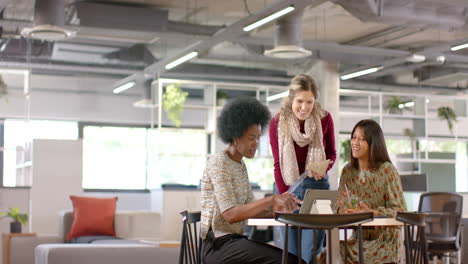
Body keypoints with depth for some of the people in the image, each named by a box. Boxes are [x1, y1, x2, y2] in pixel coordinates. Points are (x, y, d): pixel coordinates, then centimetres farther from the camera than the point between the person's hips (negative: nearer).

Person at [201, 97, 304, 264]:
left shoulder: (240, 166, 16)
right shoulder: (218, 163, -12)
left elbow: (250, 209, 11)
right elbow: (230, 215, -22)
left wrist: (278, 209, -7)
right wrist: (271, 199, -30)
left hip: (234, 239, 8)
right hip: (218, 245, -8)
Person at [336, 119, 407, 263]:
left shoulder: (387, 170, -7)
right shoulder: (347, 171, 9)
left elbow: (400, 211, -9)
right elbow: (340, 207, 12)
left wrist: (372, 212, -22)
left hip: (383, 241, -4)